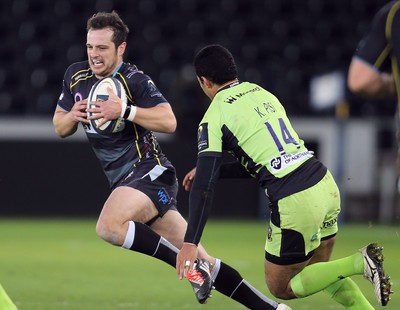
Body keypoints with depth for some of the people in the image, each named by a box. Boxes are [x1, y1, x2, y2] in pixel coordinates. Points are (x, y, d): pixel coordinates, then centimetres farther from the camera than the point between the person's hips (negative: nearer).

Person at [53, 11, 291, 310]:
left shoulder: (134, 80, -11)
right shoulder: (75, 75, 9)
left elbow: (169, 122, -19)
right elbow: (59, 126, 17)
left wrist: (125, 111, -28)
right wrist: (72, 116, -5)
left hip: (149, 172, -7)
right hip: (124, 180, 7)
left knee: (109, 226, -33)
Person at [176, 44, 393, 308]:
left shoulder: (214, 117, -3)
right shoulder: (262, 93, 18)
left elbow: (204, 186, -11)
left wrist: (190, 243, -12)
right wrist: (210, 171, 30)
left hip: (295, 203, -7)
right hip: (326, 184, 7)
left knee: (280, 288, 11)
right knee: (316, 269, 28)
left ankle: (359, 263, -7)